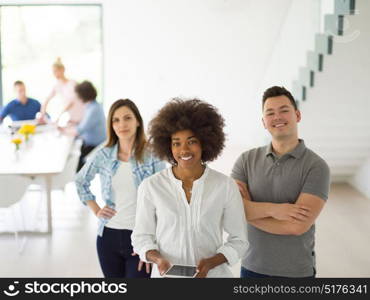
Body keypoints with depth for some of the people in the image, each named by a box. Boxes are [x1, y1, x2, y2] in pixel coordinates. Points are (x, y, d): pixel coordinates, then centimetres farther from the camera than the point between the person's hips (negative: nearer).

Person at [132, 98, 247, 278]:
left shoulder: (226, 186, -7)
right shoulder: (150, 186, -7)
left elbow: (238, 240, -2)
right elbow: (141, 237, 0)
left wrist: (211, 262, -16)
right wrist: (158, 259, -17)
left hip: (213, 274, 0)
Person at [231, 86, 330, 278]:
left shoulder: (316, 167, -12)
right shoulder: (247, 160, -1)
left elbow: (298, 226, -21)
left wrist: (249, 210, -11)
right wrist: (272, 209, -25)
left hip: (297, 271, -3)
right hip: (252, 268, 3)